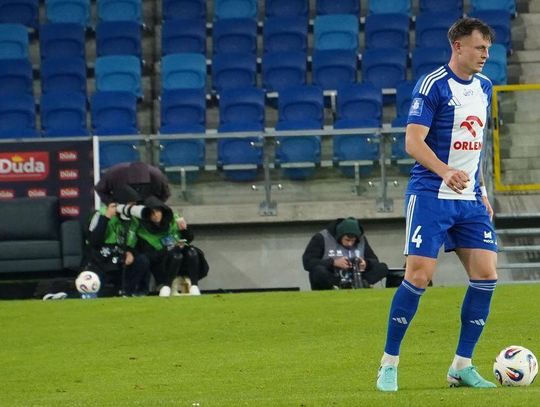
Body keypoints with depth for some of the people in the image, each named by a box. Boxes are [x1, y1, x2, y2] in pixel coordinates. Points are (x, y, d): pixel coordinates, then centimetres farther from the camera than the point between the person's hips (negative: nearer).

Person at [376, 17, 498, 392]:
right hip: (431, 195, -7)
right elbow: (413, 140, -17)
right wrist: (446, 172, -32)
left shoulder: (483, 87, 13)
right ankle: (389, 365, 0)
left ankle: (462, 366, 6)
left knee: (486, 274, -3)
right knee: (419, 275, -11)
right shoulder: (432, 85, -10)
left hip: (469, 198, 7)